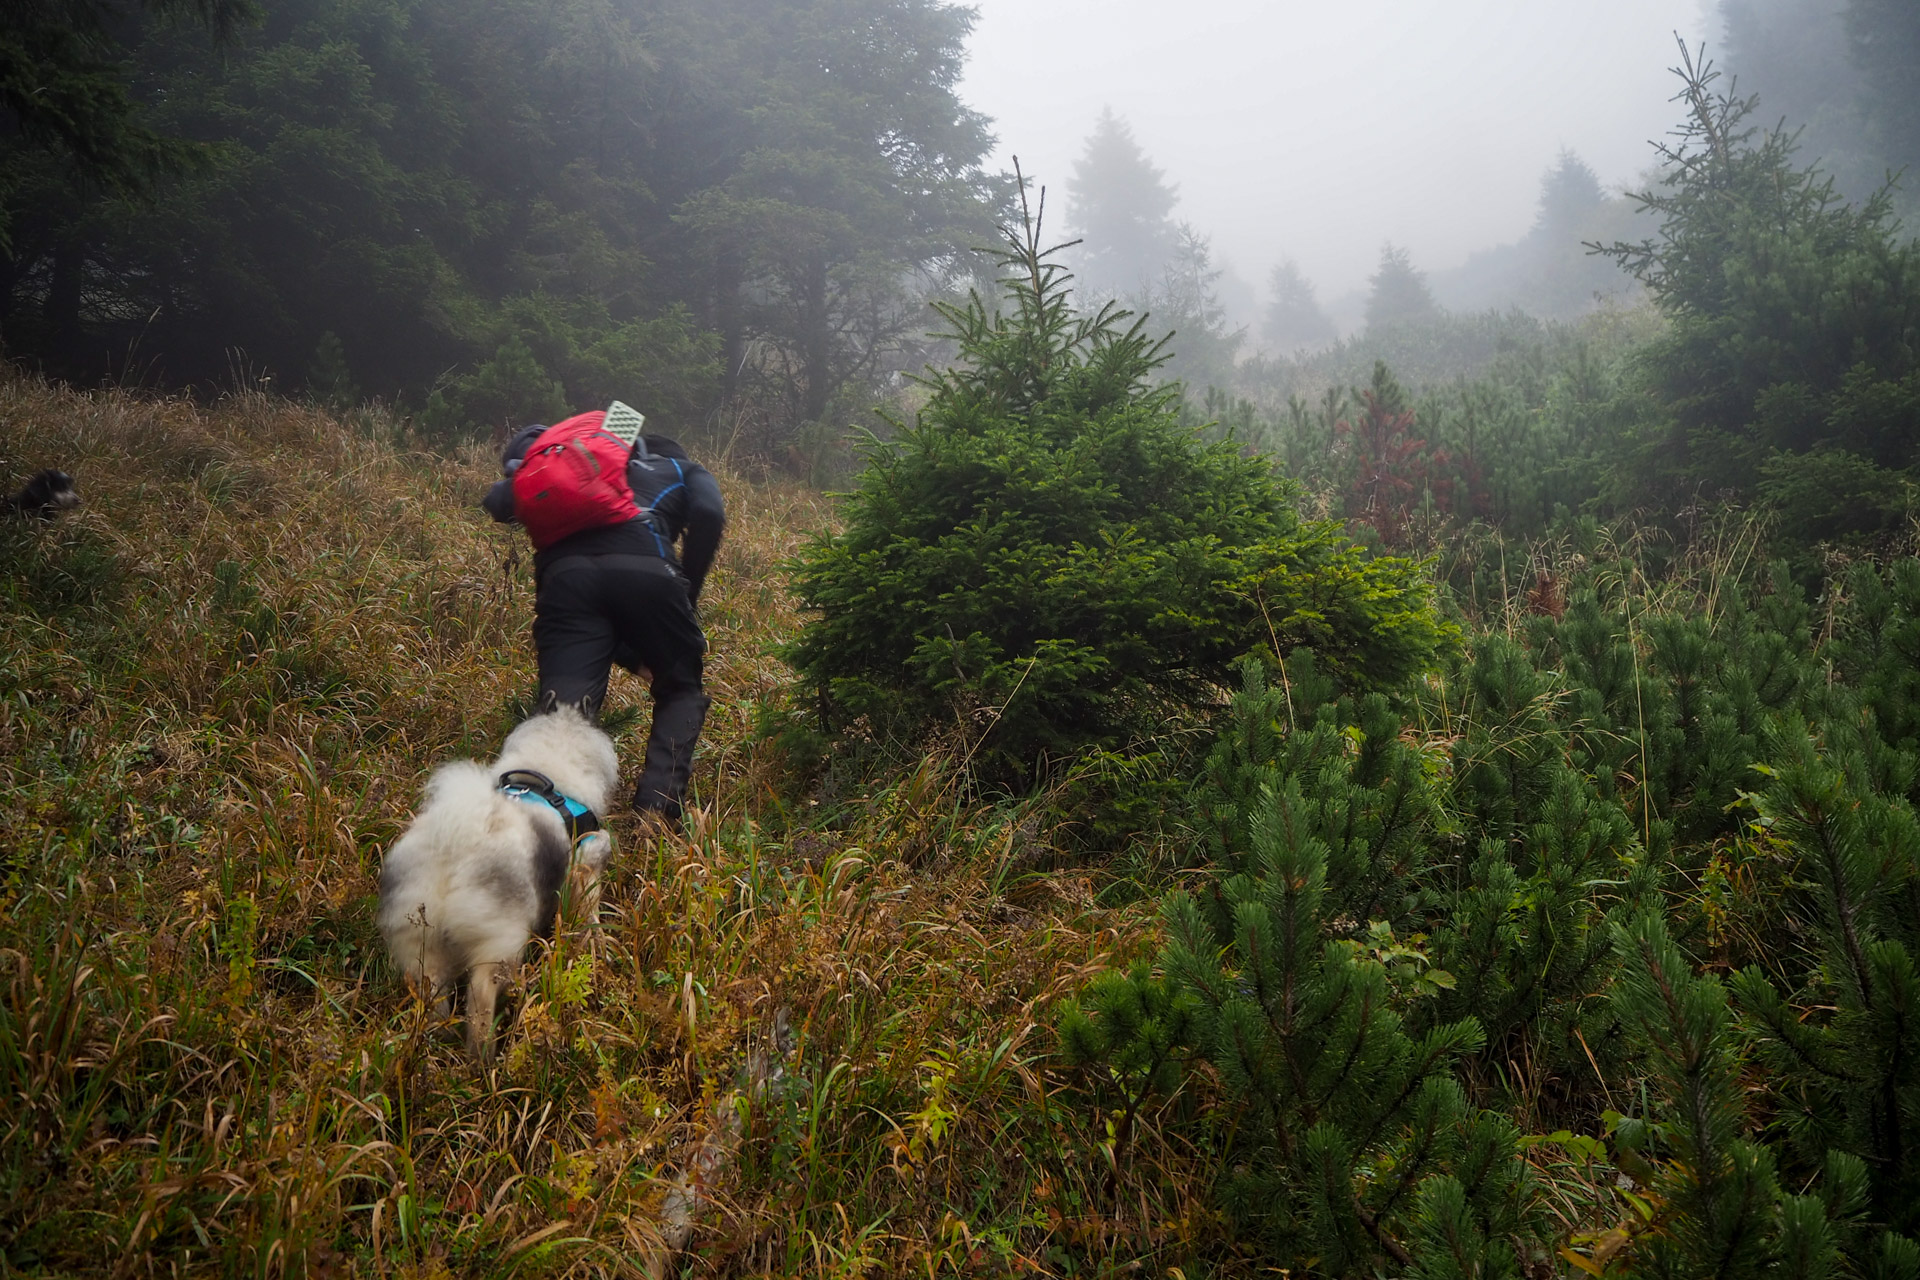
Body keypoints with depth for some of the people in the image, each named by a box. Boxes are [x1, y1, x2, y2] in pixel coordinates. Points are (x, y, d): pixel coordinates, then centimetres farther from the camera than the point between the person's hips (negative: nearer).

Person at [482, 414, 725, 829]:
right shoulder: (686, 471, 34)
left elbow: (499, 501, 26)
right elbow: (709, 514, 9)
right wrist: (687, 594, 14)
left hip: (564, 573, 2)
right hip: (644, 570, -2)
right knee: (682, 690, 19)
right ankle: (658, 807, -4)